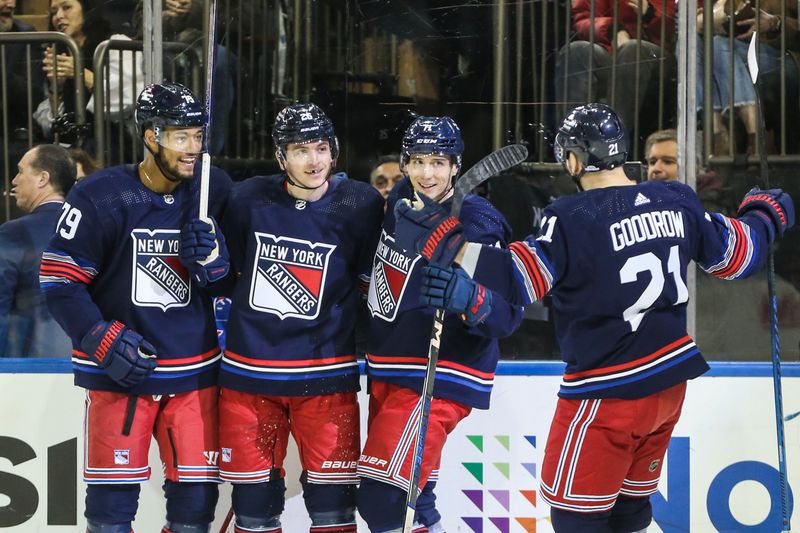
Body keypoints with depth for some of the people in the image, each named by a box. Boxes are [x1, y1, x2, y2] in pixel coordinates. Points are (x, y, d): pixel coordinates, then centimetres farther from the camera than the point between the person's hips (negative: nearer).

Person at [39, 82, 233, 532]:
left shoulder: (215, 191, 0)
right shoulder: (100, 196, -12)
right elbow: (60, 281, -9)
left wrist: (216, 260, -15)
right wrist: (105, 341, -17)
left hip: (194, 371, 3)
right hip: (118, 370, -3)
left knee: (196, 493, 6)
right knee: (113, 495, -1)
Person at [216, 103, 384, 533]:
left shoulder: (361, 205, -7)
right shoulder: (249, 199, -4)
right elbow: (226, 274, 12)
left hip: (325, 372, -1)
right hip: (249, 367, 1)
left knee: (332, 497, 2)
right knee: (253, 494, 9)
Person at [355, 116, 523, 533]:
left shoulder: (477, 225, -18)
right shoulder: (400, 200, 5)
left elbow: (507, 315, -22)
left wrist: (468, 296, -39)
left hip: (438, 377, -8)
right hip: (388, 370, 8)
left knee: (382, 498, -16)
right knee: (409, 495, 17)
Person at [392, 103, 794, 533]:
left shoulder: (574, 219, -19)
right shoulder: (677, 201, 0)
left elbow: (515, 279, -25)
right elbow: (736, 254, 13)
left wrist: (442, 239, -22)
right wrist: (766, 215, 33)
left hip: (608, 392, -7)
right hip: (669, 380, 7)